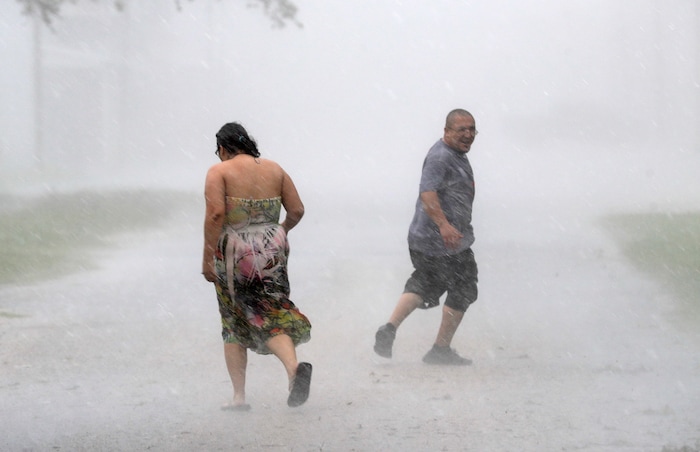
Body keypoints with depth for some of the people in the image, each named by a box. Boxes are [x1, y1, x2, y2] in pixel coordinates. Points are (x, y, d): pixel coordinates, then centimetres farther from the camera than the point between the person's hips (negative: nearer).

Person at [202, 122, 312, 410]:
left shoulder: (219, 172, -4)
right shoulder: (274, 169, 9)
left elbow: (215, 214, -16)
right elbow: (297, 210, 8)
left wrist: (207, 259, -12)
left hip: (234, 255, -3)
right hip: (271, 251, 3)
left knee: (233, 324, 12)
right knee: (274, 316, 2)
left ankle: (239, 396, 9)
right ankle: (293, 366, -28)